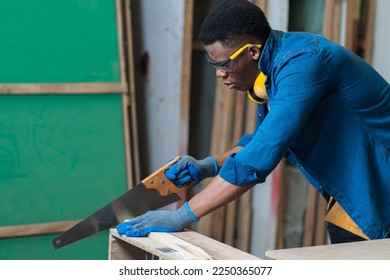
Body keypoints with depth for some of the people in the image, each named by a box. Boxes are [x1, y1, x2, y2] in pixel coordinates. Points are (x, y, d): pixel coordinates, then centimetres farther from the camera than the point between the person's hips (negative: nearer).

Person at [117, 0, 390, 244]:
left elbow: (258, 159, -35)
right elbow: (265, 140, 14)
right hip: (350, 191, 9)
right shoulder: (274, 63, 0)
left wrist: (182, 217, -31)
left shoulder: (301, 64, -29)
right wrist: (210, 166, -3)